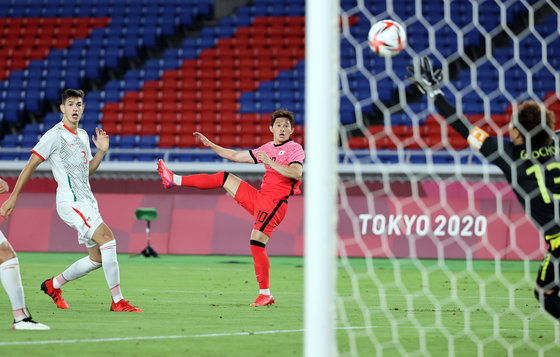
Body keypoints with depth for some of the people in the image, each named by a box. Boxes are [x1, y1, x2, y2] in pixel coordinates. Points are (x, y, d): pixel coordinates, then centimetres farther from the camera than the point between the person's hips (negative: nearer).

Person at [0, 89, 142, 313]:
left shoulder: (83, 135, 17)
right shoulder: (54, 136, -7)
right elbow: (31, 165, -5)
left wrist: (101, 152, 8)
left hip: (86, 201, 9)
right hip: (70, 200, -9)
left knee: (97, 258, 7)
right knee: (107, 239, -22)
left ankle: (53, 285, 25)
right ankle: (118, 301, -20)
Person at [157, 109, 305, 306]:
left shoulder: (295, 149, -7)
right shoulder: (267, 149, 15)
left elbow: (296, 173, -26)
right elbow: (236, 156, 24)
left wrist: (269, 162, -28)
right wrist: (211, 145, 23)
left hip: (274, 203, -7)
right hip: (258, 197, 7)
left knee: (256, 243, -16)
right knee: (224, 177, 12)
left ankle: (265, 294, -10)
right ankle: (174, 180, 21)